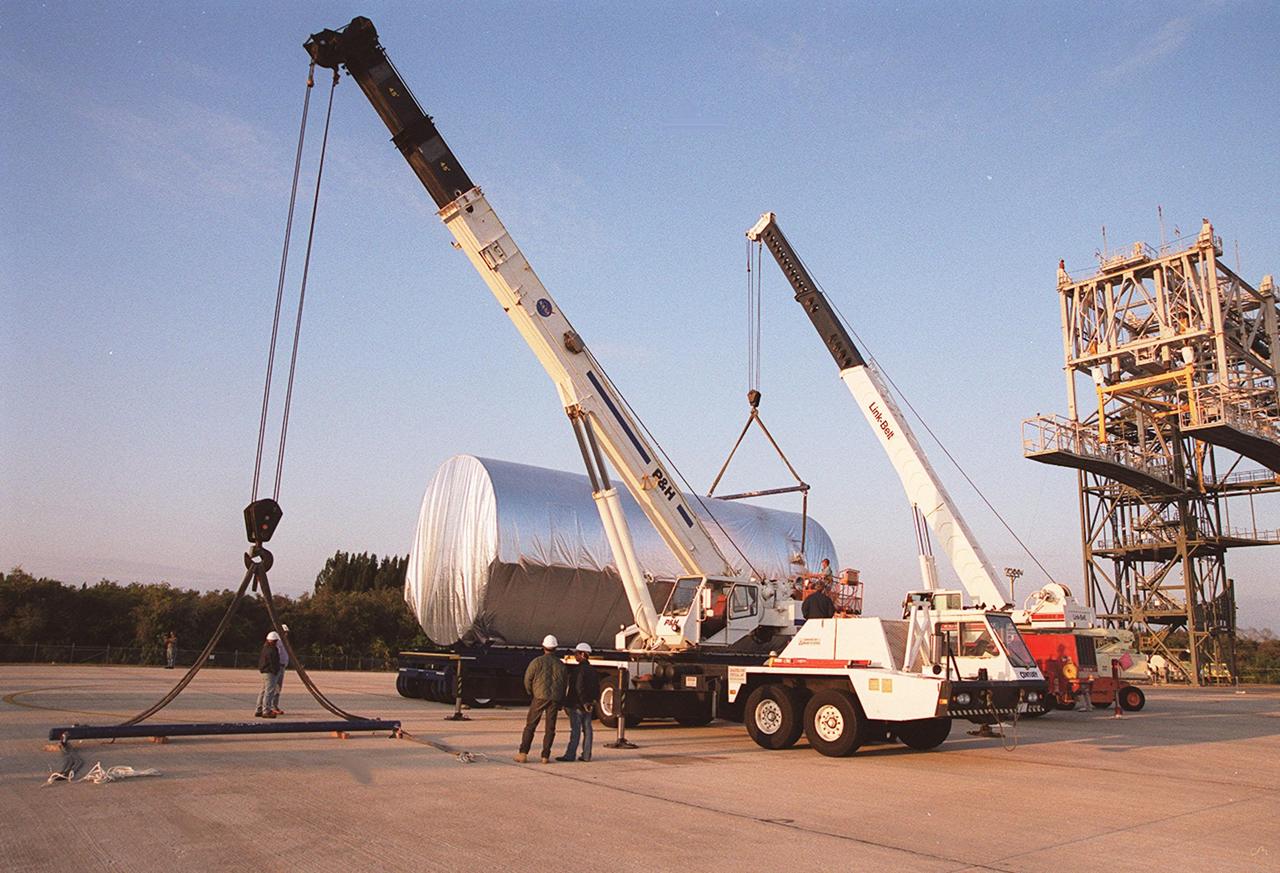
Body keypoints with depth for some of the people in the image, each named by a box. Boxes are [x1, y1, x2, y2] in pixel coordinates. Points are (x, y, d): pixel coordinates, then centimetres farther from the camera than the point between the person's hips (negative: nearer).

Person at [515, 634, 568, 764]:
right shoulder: (561, 664, 8)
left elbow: (527, 679, -1)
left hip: (540, 696, -2)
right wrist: (560, 701, 20)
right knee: (550, 728, 7)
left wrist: (530, 693, 16)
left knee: (530, 726, 4)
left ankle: (523, 753, -1)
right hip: (555, 698, 3)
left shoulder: (537, 661, -2)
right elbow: (565, 683, 12)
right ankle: (545, 756, 5)